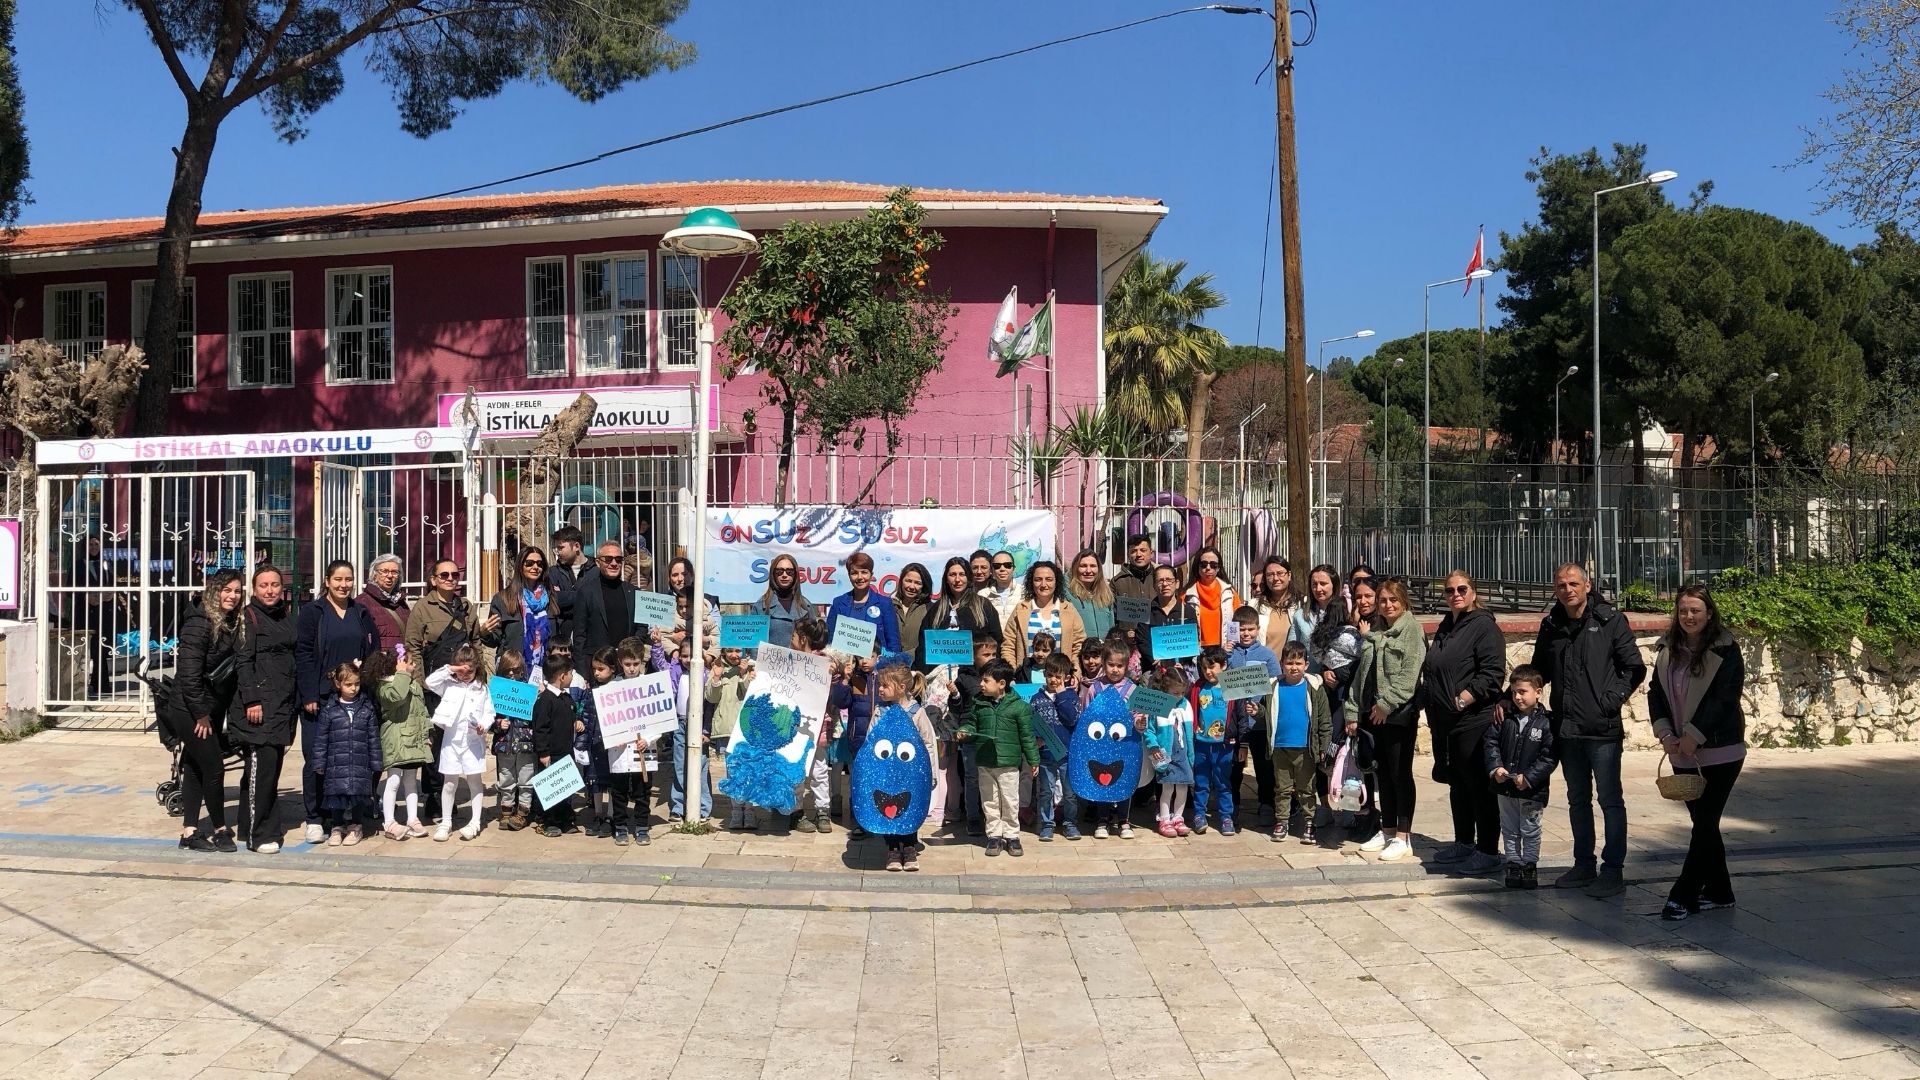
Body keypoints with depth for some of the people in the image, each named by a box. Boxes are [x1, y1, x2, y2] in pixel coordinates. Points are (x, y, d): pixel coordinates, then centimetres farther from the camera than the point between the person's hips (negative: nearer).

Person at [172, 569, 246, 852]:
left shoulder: (235, 624, 8)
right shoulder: (199, 623, -17)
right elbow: (189, 672, -20)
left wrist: (227, 709, 5)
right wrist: (201, 713, -16)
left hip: (213, 709, 8)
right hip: (191, 710, -8)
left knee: (196, 769, 12)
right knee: (214, 768, -3)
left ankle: (189, 832, 19)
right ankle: (220, 829, 10)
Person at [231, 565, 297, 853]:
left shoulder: (288, 615, 16)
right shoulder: (249, 617, -3)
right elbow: (243, 661, -9)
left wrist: (296, 700, 16)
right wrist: (251, 700, -16)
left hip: (283, 704, 6)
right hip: (258, 703, -6)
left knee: (273, 765, 9)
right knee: (261, 764, -9)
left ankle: (269, 827, 16)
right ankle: (258, 835, -4)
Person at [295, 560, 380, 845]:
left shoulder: (361, 614, 13)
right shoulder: (312, 612, 1)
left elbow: (373, 653, 13)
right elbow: (303, 655, -5)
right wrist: (309, 696, -11)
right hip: (320, 698, -3)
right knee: (316, 759, -1)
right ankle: (315, 819, 8)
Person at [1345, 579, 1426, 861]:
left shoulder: (1412, 629, -6)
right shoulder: (1373, 634, 16)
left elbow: (1410, 673, -15)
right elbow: (1361, 674, 16)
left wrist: (1386, 704, -19)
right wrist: (1353, 712, 10)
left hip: (1399, 713, -7)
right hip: (1372, 713, 7)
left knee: (1401, 773, -1)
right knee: (1382, 773, 12)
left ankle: (1403, 837, 4)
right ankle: (1387, 830, 22)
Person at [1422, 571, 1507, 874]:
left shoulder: (1484, 626, -9)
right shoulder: (1445, 628, 17)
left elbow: (1493, 673, -17)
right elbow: (1430, 672, 25)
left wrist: (1465, 698, -21)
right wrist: (1430, 706, 16)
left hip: (1474, 721, -8)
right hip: (1445, 723, 8)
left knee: (1479, 786, -3)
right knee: (1458, 785, 17)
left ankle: (1488, 850, 5)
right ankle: (1463, 842, 28)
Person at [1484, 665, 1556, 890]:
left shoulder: (1545, 723, -11)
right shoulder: (1504, 717, 1)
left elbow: (1548, 756, -12)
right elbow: (1490, 742, 3)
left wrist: (1529, 777, -19)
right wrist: (1495, 767, -11)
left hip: (1532, 790, -4)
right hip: (1505, 787, 4)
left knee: (1530, 831, 8)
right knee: (1509, 829, 13)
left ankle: (1530, 865, 21)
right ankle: (1514, 865, 24)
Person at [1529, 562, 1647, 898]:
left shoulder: (1610, 621, -5)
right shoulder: (1551, 627, 9)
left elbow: (1634, 669, -3)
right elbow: (1538, 672, 20)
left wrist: (1611, 700, -12)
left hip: (1602, 729, -5)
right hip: (1567, 729, 5)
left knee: (1610, 800, 1)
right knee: (1577, 800, 14)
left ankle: (1613, 870, 7)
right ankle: (1584, 865, 24)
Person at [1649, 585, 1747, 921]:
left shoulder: (1726, 650, -10)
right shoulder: (1669, 649, 7)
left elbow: (1725, 699, -16)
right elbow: (1656, 692, 7)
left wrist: (1694, 736, -17)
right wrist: (1665, 733, -7)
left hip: (1720, 751, -6)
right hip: (1682, 753, 6)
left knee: (1704, 823, -4)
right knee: (1703, 821, 13)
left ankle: (1683, 896, -2)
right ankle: (1718, 891, 24)